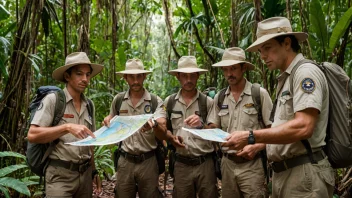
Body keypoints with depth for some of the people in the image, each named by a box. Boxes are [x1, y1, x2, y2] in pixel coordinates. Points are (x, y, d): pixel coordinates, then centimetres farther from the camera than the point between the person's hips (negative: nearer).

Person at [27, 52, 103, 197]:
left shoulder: (88, 105, 10)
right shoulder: (52, 100, -7)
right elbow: (32, 135, -16)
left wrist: (93, 171, 15)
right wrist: (67, 127, -26)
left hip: (85, 173, 6)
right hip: (60, 175, -5)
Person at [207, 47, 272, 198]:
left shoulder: (260, 94, -5)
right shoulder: (219, 98, 8)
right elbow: (213, 128, 11)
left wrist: (256, 147, -17)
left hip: (252, 164, -4)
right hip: (228, 163, 4)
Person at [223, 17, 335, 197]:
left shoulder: (306, 72, -11)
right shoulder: (284, 80, 17)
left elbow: (303, 127, -24)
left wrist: (251, 137, -23)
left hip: (304, 174, -9)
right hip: (282, 173, 9)